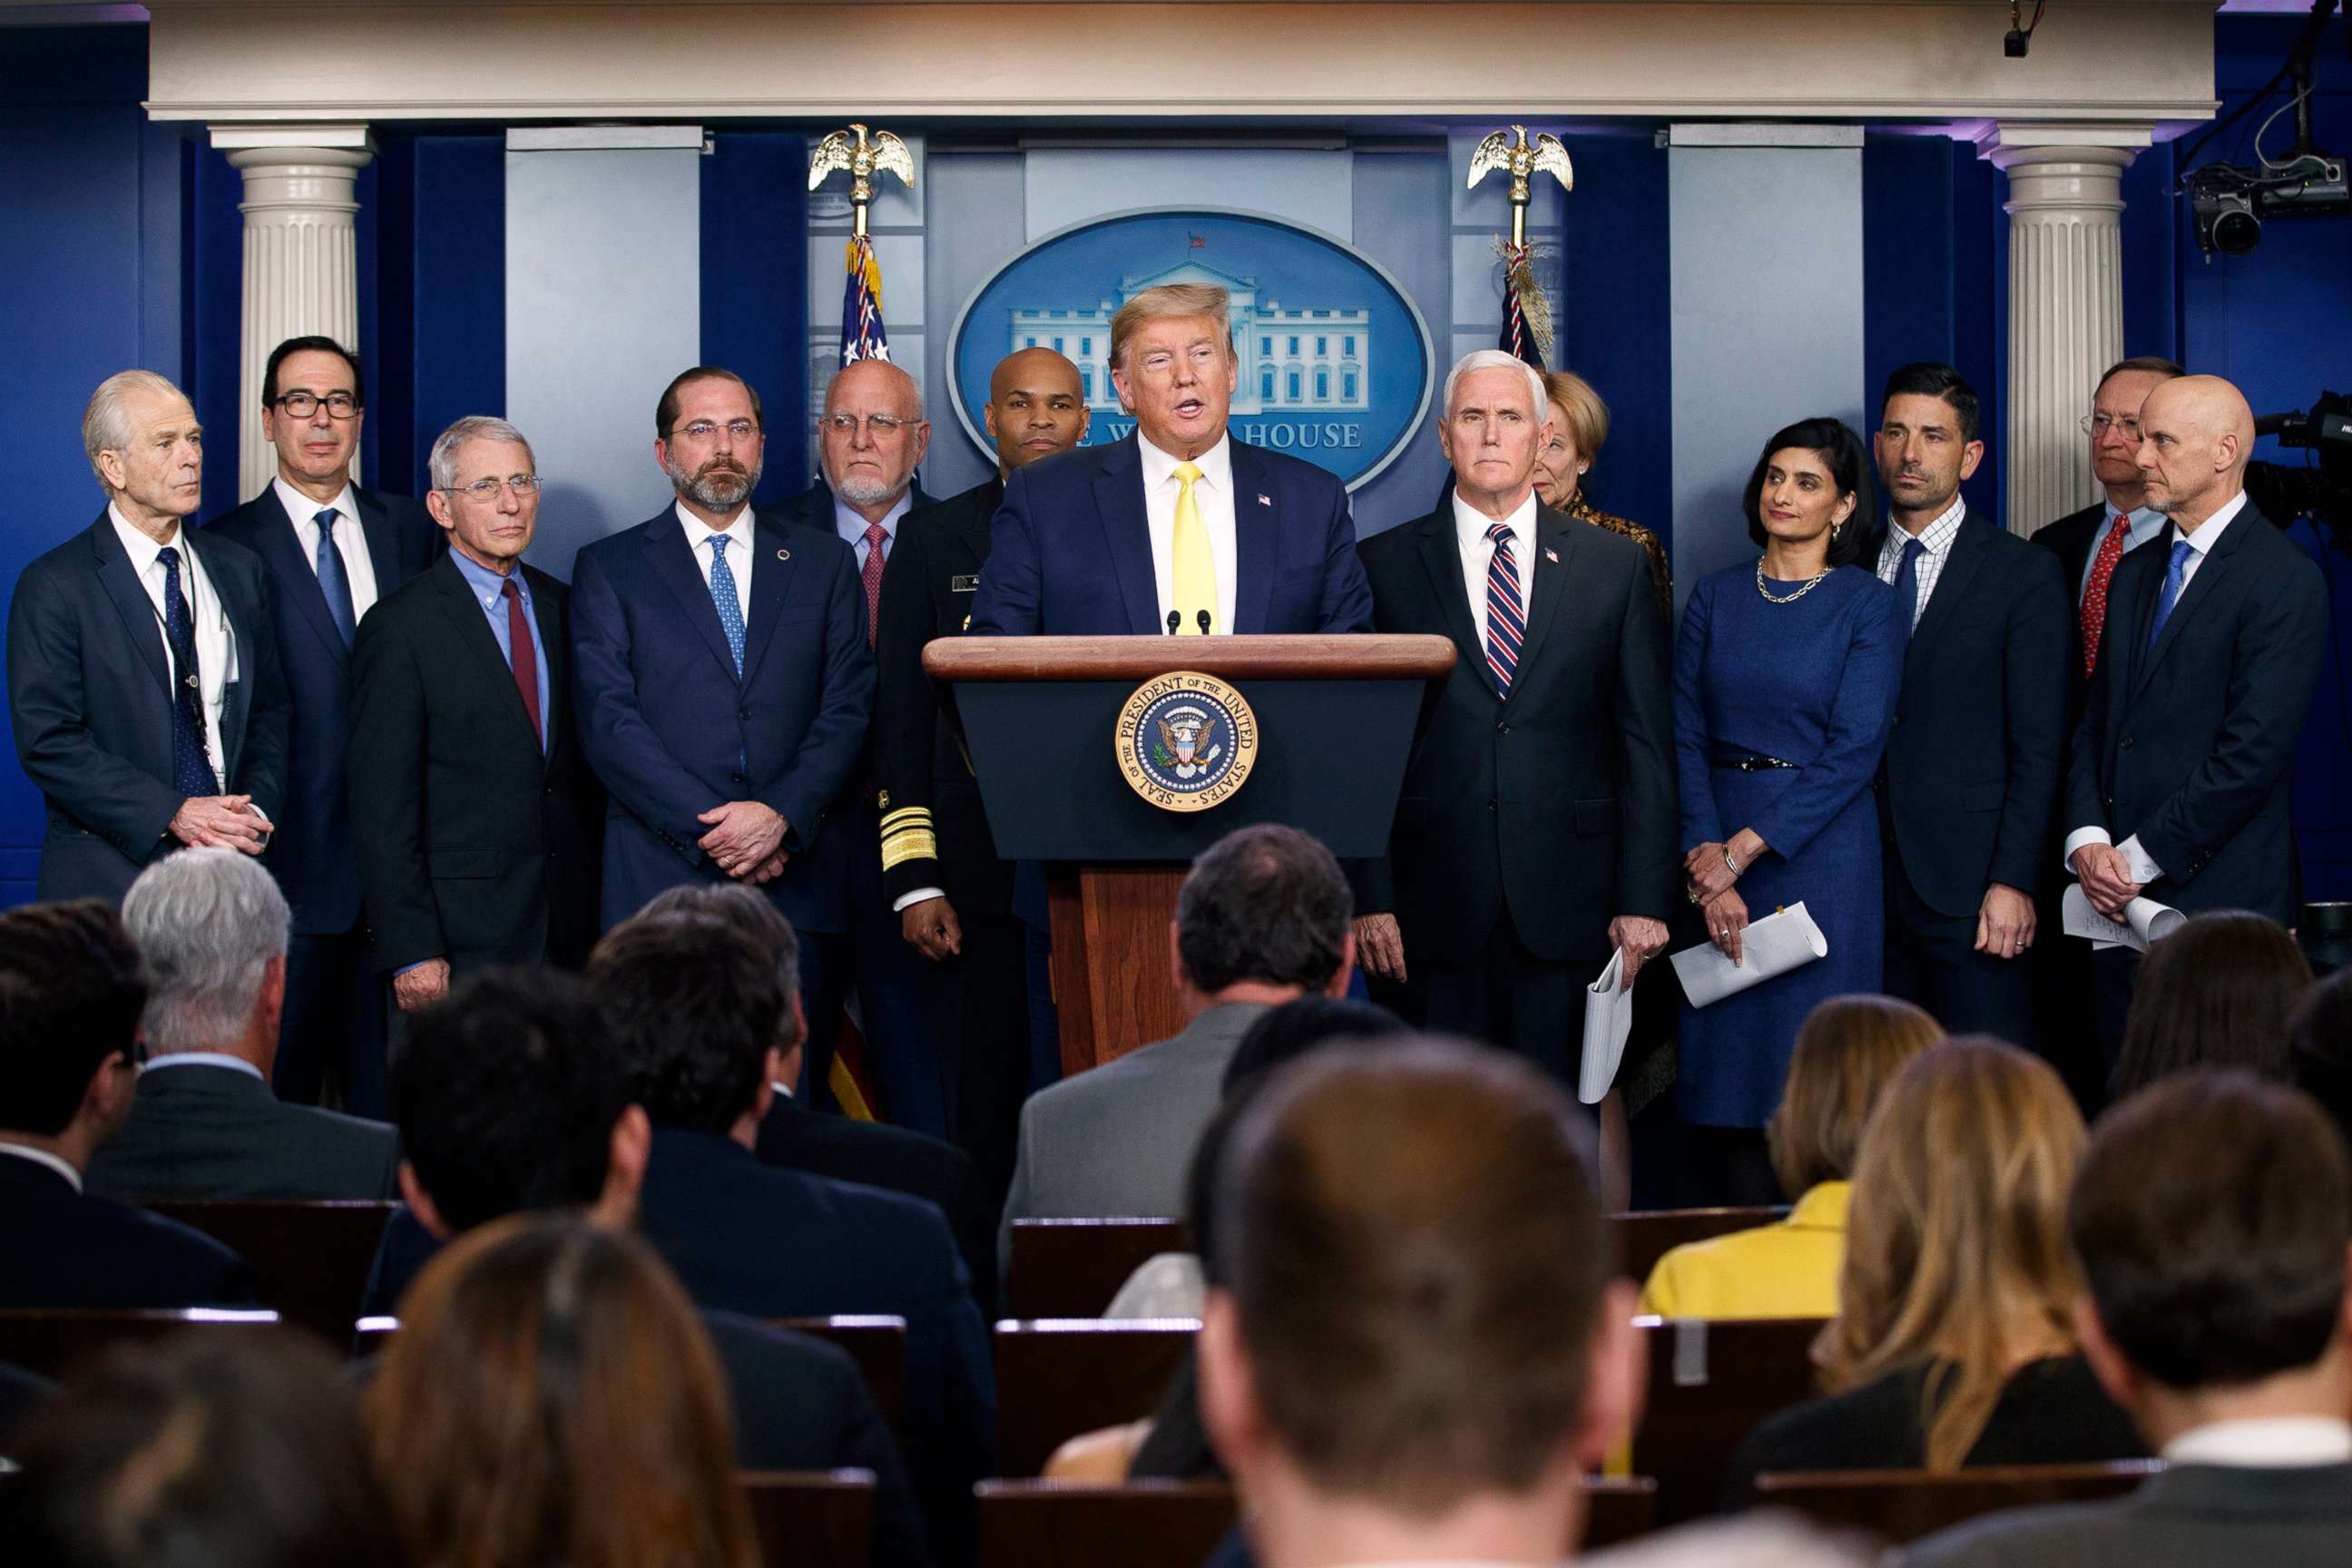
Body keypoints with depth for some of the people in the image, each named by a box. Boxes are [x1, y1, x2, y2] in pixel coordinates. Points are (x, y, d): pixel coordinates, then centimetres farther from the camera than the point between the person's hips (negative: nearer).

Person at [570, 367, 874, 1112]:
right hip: (663, 878, -1)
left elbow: (849, 708, 6)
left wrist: (781, 816, -10)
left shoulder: (823, 561, 15)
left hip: (799, 880, 2)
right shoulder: (609, 569, 9)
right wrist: (710, 829, -11)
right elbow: (608, 723, -1)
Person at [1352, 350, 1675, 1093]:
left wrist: (1643, 900, -1)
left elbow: (1646, 744, 6)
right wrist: (1369, 897, -5)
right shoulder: (1384, 565, 6)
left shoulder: (1615, 566, 8)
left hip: (1568, 913, 1)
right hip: (1433, 913, 0)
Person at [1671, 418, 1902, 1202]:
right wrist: (1706, 858, -11)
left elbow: (1854, 750, -9)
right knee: (1721, 1060, 1)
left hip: (1819, 851, -3)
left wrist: (1743, 849, -13)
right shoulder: (1716, 596, 9)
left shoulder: (1868, 605, -1)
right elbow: (1685, 736, 3)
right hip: (1714, 851, 3)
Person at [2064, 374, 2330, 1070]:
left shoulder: (2285, 581, -9)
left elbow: (2252, 753, -15)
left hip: (2219, 906, -7)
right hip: (2121, 905, 7)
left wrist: (2140, 857, -12)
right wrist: (2088, 839, -1)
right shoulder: (2135, 574, 17)